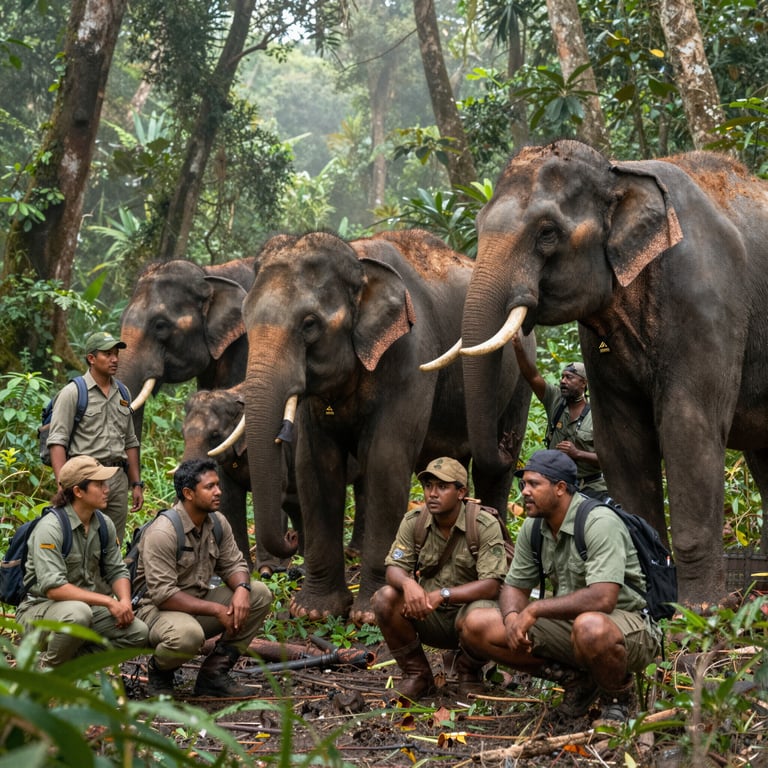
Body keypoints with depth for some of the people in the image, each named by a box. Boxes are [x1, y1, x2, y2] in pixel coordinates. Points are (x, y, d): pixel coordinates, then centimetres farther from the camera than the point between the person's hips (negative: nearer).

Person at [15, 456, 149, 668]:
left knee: (138, 632, -13)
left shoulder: (104, 525, 2)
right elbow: (53, 587, -28)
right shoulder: (50, 528, -21)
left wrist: (124, 601, -14)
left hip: (86, 605, 7)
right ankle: (48, 669, -12)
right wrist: (108, 601, -29)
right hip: (39, 608, -7)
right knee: (78, 613, -39)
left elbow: (117, 571, 9)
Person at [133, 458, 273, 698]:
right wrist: (216, 610, -26)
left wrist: (242, 588, -18)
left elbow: (233, 564, 8)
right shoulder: (162, 533, -21)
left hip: (200, 602, 8)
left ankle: (214, 673, -5)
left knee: (260, 593, -7)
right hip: (158, 609, -8)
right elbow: (163, 594, -25)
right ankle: (159, 670, -3)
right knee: (188, 634, -41)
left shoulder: (217, 523, 3)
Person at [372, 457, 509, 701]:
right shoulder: (413, 522, -2)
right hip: (429, 617, 4)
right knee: (385, 598, -23)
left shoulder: (485, 526, -15)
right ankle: (417, 674, -3)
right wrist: (408, 583, -33)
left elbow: (491, 585, -22)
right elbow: (394, 569, -7)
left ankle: (469, 673, -2)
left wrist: (441, 595, -34)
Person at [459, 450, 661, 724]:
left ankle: (618, 696, -9)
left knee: (589, 627, -44)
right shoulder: (533, 528, 2)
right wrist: (512, 617, -15)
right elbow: (514, 587, 10)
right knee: (476, 627, -6)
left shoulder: (599, 522, -21)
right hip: (568, 623, 8)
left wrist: (534, 609, -26)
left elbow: (603, 598, -32)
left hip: (627, 622, -7)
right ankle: (575, 679, 4)